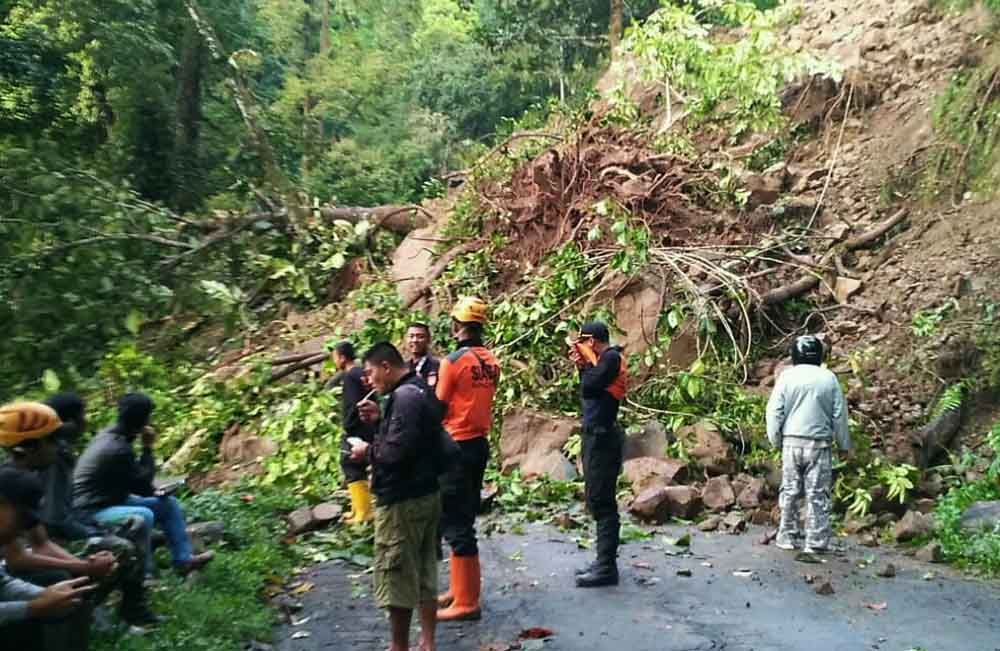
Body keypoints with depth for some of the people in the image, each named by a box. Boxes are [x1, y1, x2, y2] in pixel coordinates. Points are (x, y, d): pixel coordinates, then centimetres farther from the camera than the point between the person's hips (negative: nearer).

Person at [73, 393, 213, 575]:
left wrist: (153, 491, 0)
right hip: (91, 511, -10)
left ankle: (184, 559, 6)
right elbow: (142, 481, -18)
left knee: (169, 504, 6)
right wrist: (148, 448, -14)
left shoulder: (112, 435, 3)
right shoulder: (117, 449, -28)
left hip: (111, 499, 10)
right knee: (143, 516, -35)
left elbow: (134, 481, 12)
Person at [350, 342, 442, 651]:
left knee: (396, 578, 3)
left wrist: (368, 451, -10)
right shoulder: (420, 391, 12)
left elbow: (397, 451, -27)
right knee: (425, 575, 14)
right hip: (427, 494, 10)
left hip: (402, 500, -10)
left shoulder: (404, 396, -19)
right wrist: (380, 418, 9)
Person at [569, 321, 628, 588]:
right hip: (596, 436, 10)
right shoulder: (605, 359, 16)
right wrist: (582, 366, 8)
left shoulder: (612, 357, -12)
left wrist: (588, 360, -6)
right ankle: (604, 561, 23)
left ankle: (607, 568, -3)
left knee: (602, 502, -8)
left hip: (601, 437, -10)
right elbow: (589, 390, 18)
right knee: (598, 501, 15)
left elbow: (588, 388, -20)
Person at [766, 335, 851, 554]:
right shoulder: (829, 378, 1)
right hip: (820, 443, 0)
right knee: (818, 495, 3)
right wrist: (844, 444, 14)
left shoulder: (787, 376, -1)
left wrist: (775, 440, 8)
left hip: (792, 441, 0)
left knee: (790, 491, 10)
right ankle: (816, 542, 5)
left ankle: (788, 536, 16)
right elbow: (840, 415, 5)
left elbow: (774, 412, -3)